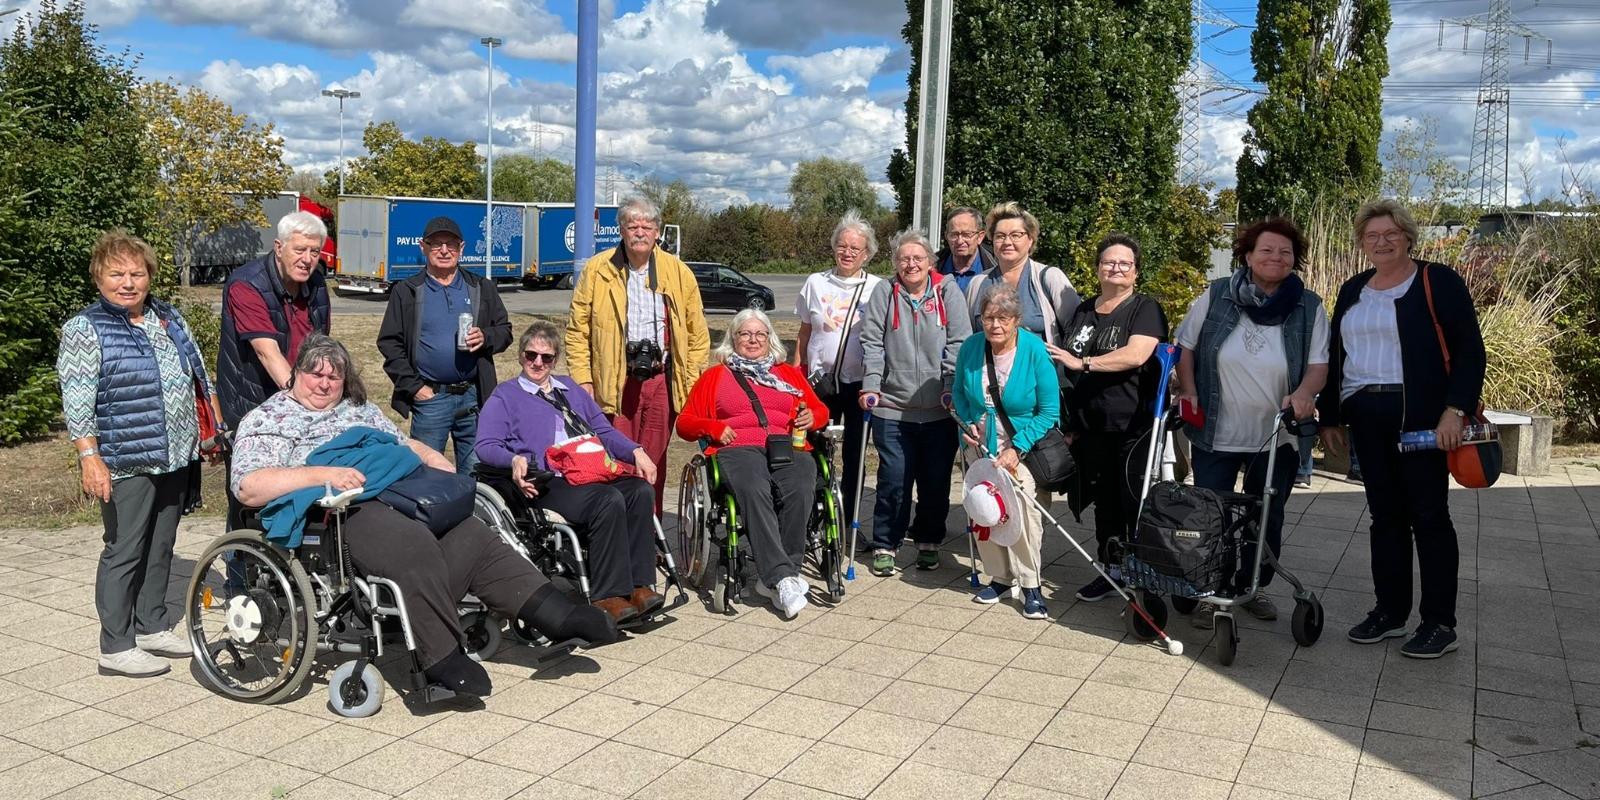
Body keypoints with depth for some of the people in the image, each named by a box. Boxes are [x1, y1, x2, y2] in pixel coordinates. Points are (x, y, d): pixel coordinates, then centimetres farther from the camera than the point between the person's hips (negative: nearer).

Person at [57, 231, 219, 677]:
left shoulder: (168, 318, 12)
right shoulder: (85, 330, -7)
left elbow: (198, 376, 19)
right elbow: (76, 402, -13)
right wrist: (89, 458, -20)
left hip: (175, 457, 7)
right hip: (127, 463, -6)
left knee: (160, 547, 15)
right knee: (124, 552, -1)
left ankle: (153, 627, 28)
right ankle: (116, 648, 8)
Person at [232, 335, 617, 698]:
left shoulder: (359, 409, 29)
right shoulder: (265, 420, 9)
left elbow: (406, 443, 32)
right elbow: (249, 487, -6)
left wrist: (437, 461, 9)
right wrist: (325, 475, -18)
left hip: (401, 491, 6)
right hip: (343, 513, -6)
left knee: (471, 536, -18)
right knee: (415, 544, -35)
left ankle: (560, 615, -24)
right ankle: (442, 658, -30)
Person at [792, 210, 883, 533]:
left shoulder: (878, 289, 0)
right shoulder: (816, 283, 5)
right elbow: (804, 334, 11)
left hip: (860, 383, -1)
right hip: (820, 381, 1)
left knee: (854, 456, 7)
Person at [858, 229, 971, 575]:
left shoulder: (948, 291, 5)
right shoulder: (884, 292, 6)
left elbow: (959, 344, 1)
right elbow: (872, 343, 2)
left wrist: (952, 389, -7)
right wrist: (870, 386, -8)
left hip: (939, 409, 1)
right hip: (893, 407, -1)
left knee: (936, 481, 8)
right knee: (893, 480, -1)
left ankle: (928, 542, 26)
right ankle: (885, 545, 14)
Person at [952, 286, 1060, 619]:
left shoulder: (1035, 351, -18)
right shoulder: (970, 348, -7)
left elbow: (1049, 411, -14)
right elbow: (959, 394, 12)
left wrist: (1017, 449, -21)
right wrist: (966, 424, -6)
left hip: (1025, 444, -4)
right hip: (980, 445, 5)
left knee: (1023, 506, -22)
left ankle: (1030, 585, -11)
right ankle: (1000, 577, 23)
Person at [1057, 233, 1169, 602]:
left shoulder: (1145, 308, -3)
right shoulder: (1083, 312, 15)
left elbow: (1136, 354, -20)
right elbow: (1068, 366, 20)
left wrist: (1083, 363, -19)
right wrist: (1069, 423, 17)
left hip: (1134, 429, -5)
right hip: (1091, 429, 5)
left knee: (1135, 505, 0)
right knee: (1104, 503, 13)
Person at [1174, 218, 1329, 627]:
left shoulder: (1309, 307, -1)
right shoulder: (1216, 296, -3)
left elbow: (1319, 363, -2)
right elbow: (1186, 347, 5)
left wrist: (1304, 392, -23)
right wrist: (1189, 393, -5)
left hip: (1279, 436, 2)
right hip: (1215, 433, -1)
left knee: (1267, 517, 14)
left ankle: (1254, 587, 31)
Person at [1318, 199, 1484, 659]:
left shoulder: (1438, 282, -2)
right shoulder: (1353, 291, 14)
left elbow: (1470, 349, -7)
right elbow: (1335, 357, 18)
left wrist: (1455, 410, -17)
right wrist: (1330, 417, 15)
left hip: (1421, 416, -5)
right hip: (1366, 418, 5)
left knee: (1429, 515, -2)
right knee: (1385, 515, 9)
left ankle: (1440, 623, 6)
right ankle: (1390, 612, 17)